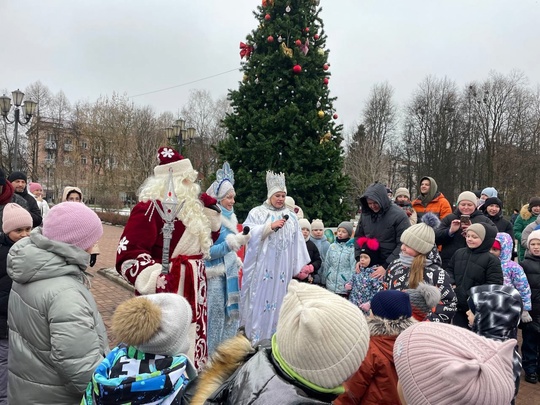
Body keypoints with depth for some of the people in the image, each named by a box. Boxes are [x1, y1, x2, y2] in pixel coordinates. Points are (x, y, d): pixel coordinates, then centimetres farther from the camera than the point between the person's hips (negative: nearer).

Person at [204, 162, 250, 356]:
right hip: (214, 274, -8)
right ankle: (211, 355, 14)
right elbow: (207, 251, -20)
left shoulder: (230, 217, 10)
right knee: (215, 316, -1)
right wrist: (231, 243, -26)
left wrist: (236, 260, 14)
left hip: (229, 272, 8)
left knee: (231, 313, 13)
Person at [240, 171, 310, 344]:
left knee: (279, 300, 6)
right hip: (262, 267, -3)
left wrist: (301, 266, 6)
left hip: (283, 268, 3)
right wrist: (270, 227, -16)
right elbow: (249, 233, -11)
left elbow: (298, 243, 10)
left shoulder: (291, 216, 12)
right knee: (260, 300, -3)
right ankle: (256, 339, 6)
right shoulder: (257, 212, 3)